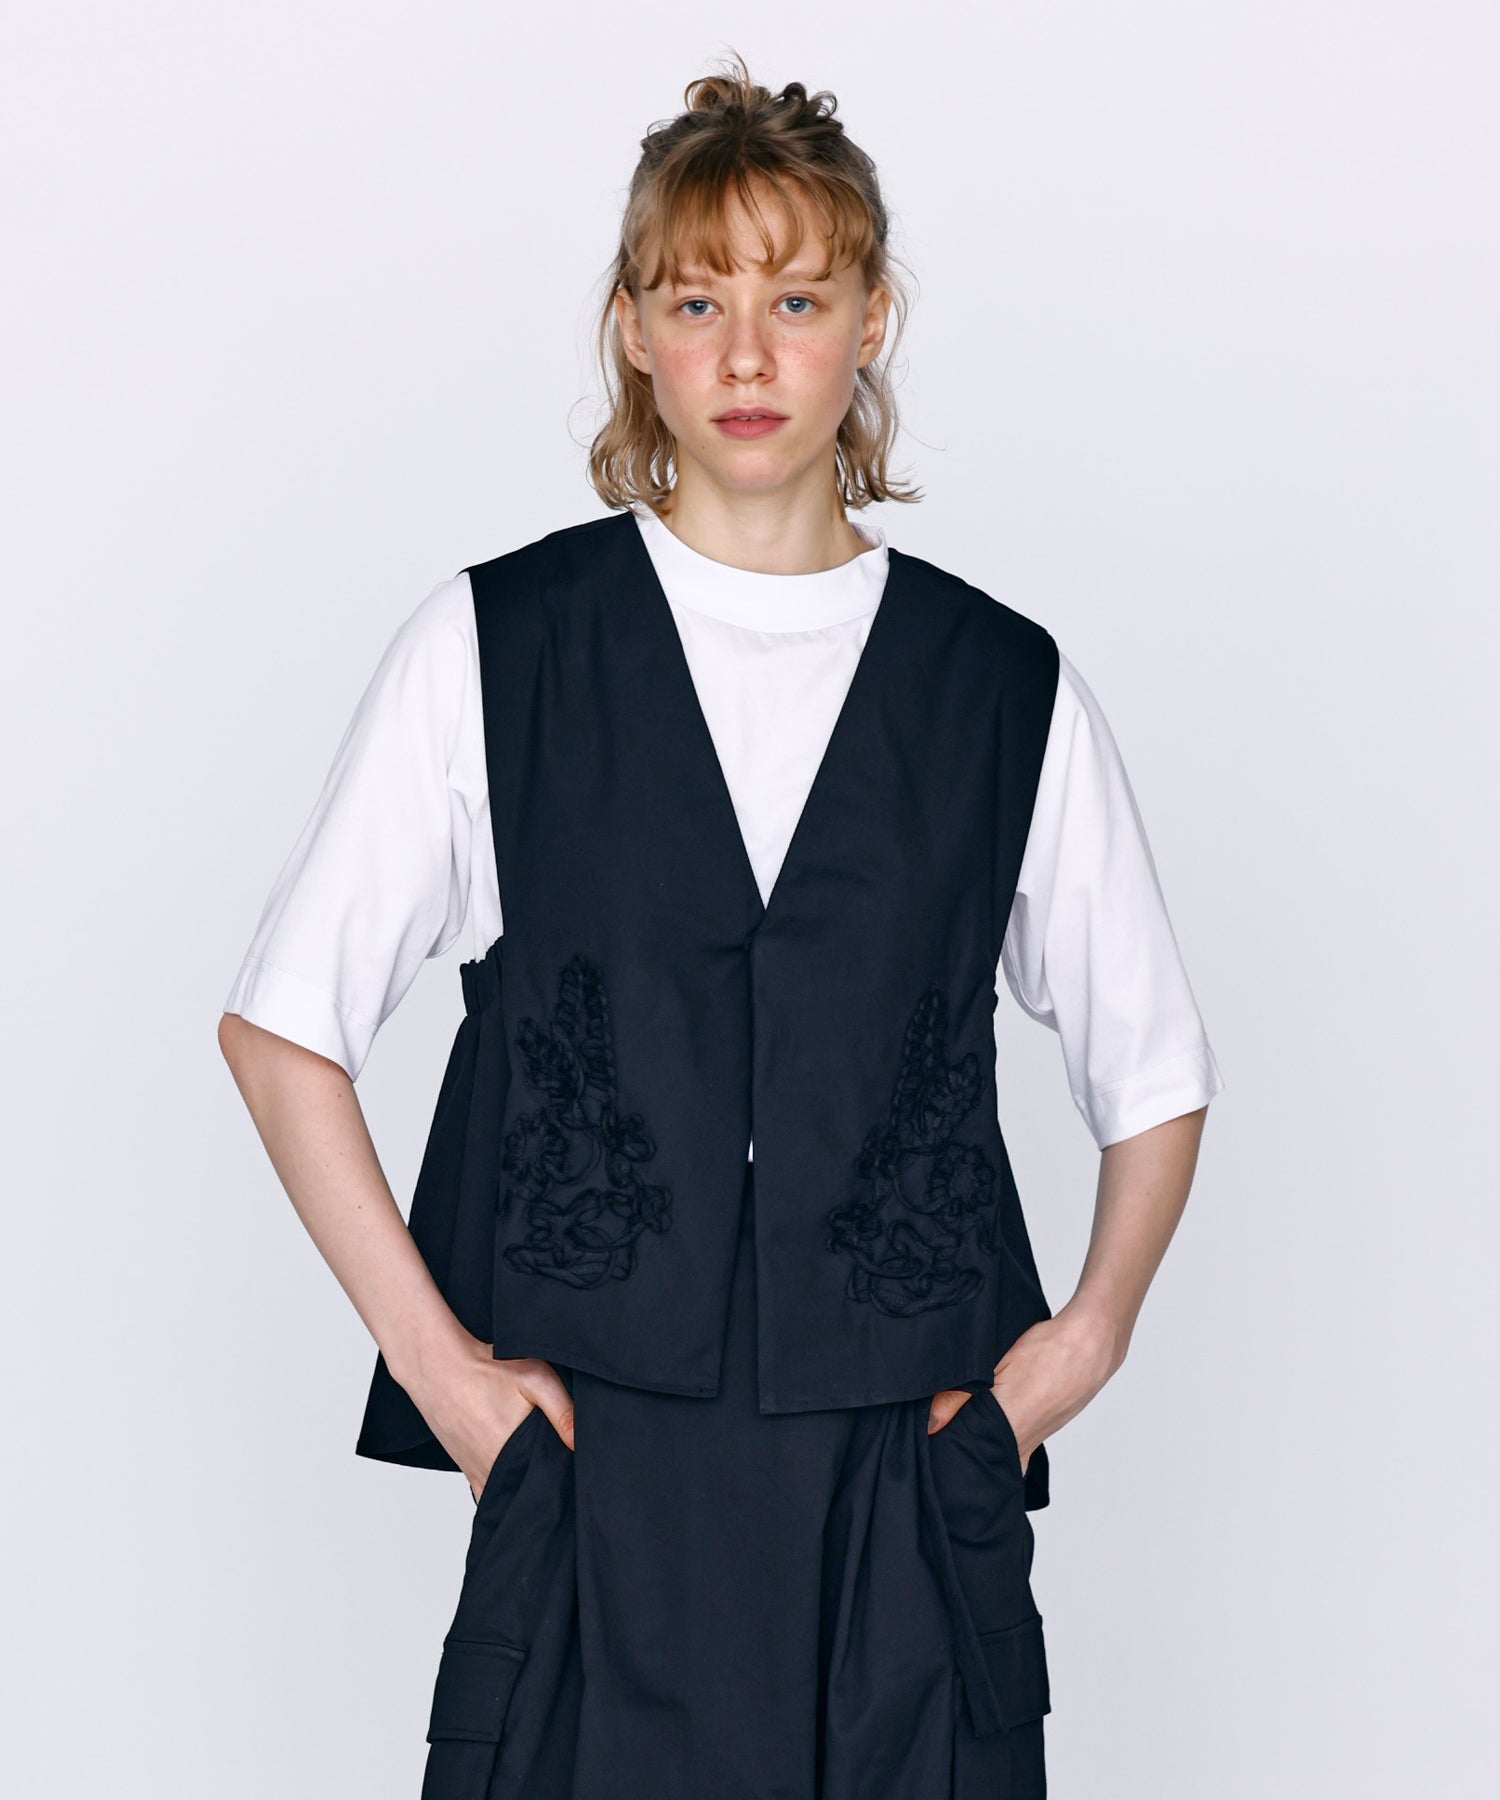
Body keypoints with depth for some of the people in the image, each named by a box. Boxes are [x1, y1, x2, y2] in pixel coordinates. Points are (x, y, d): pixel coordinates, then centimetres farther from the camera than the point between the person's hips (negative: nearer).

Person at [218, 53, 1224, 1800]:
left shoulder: (1008, 686, 6)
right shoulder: (495, 647, 3)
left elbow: (1154, 1076, 16)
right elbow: (280, 1022, 4)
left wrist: (1085, 1338, 2)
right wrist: (433, 1357, -2)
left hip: (911, 1501, 1)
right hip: (591, 1488, -1)